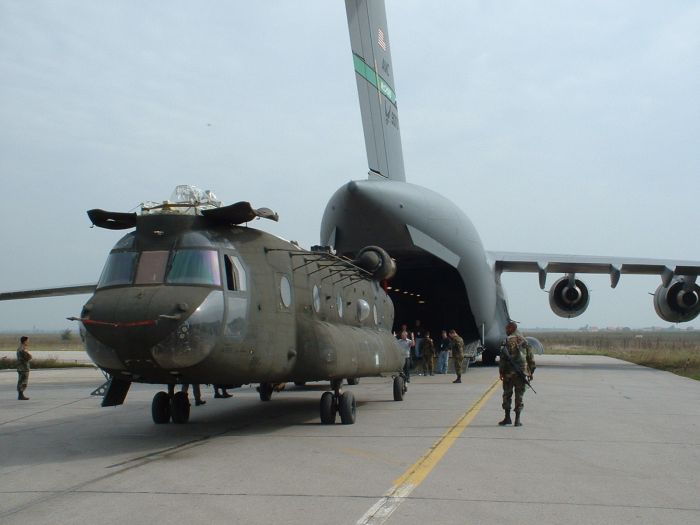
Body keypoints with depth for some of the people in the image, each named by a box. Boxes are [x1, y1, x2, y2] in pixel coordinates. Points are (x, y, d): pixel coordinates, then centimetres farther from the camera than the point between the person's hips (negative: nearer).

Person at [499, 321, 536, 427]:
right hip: (522, 373, 4)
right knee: (519, 396, 5)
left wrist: (501, 371, -7)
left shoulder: (508, 341, -6)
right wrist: (531, 372, 17)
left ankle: (507, 418, 8)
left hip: (509, 373, -4)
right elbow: (531, 358, 11)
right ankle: (517, 420, 3)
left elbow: (503, 357, -11)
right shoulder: (524, 341, 10)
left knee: (507, 395, 7)